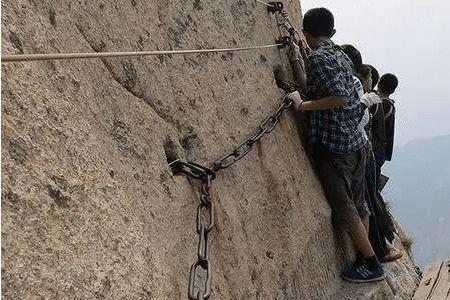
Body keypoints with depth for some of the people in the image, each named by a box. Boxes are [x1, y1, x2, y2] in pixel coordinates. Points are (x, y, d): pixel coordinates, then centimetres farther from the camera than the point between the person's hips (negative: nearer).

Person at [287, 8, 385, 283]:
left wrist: (302, 105, -17)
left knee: (344, 209, 0)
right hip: (356, 142, 9)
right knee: (358, 204, 15)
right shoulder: (342, 56, 13)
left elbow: (340, 97, -25)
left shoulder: (318, 58, -13)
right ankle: (367, 259, 25)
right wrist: (298, 67, 25)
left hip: (333, 146, -9)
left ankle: (373, 265, 6)